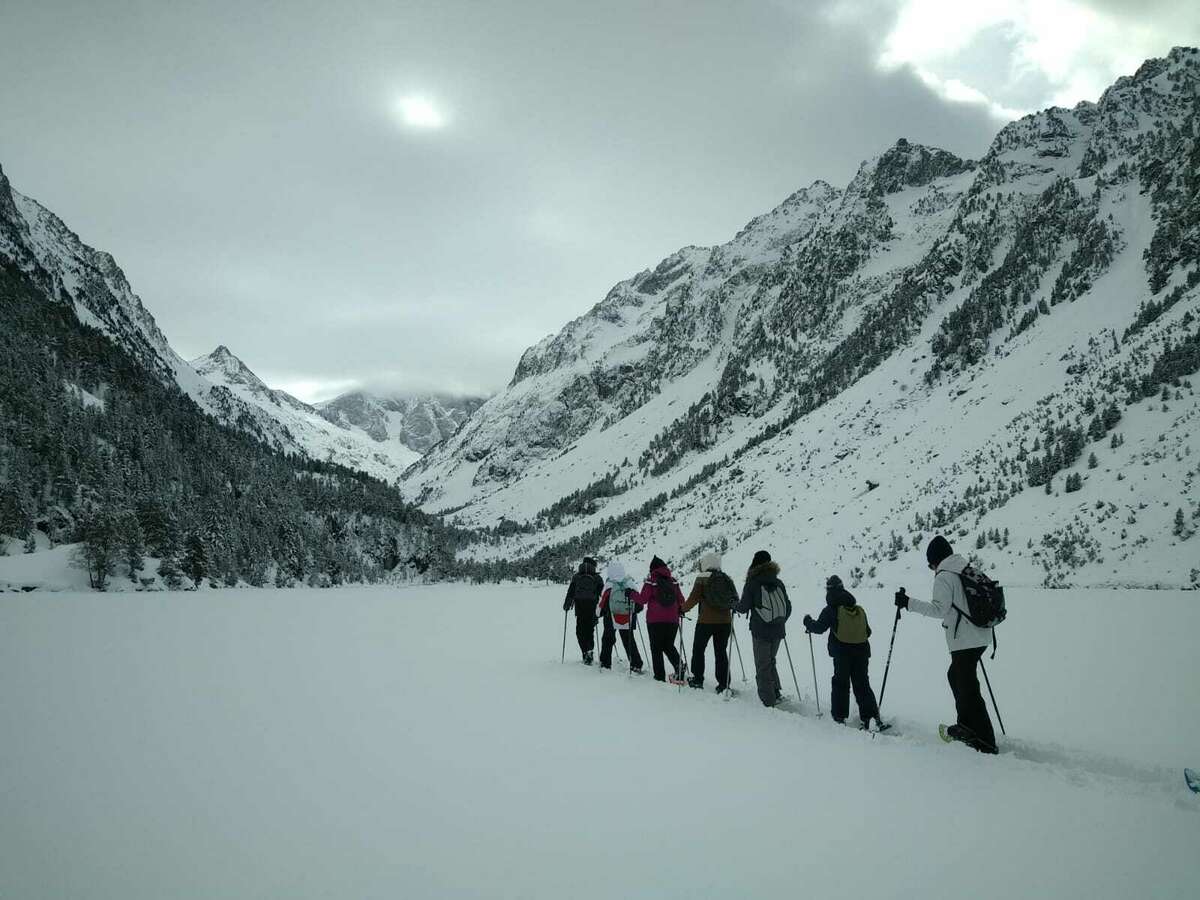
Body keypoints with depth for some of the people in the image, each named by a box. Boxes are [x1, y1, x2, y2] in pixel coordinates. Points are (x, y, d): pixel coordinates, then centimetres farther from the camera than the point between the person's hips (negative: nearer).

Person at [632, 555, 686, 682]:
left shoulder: (650, 581, -6)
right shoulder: (673, 581, 6)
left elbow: (642, 600, -8)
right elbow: (681, 600, 9)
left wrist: (632, 595, 9)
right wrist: (680, 611, 27)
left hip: (655, 620, -4)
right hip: (672, 620, 4)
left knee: (656, 648, 6)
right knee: (669, 646, 18)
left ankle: (660, 676, 3)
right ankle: (680, 667, -4)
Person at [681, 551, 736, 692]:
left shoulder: (702, 578, -7)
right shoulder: (728, 579, 6)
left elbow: (693, 598, -10)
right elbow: (735, 600, 9)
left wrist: (683, 609, 6)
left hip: (706, 621, -4)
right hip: (725, 621, 4)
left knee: (698, 649, 13)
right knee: (721, 652, 10)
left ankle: (698, 680, 17)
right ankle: (724, 684, 7)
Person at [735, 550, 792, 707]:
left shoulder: (752, 583, -9)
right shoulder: (778, 583, 4)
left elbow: (743, 607, -7)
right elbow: (788, 607, 9)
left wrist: (734, 606, 14)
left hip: (760, 631, -5)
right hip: (777, 631, 5)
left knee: (762, 666, 4)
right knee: (770, 661, 23)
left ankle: (769, 701, 4)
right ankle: (776, 692, 22)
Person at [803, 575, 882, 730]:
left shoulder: (831, 610, -6)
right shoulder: (860, 610, 10)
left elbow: (819, 627, -8)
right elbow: (868, 632, 16)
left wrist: (808, 622, 11)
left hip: (842, 653, -4)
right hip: (862, 652, 4)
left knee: (840, 684, 7)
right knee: (862, 685, 11)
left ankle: (839, 717, 7)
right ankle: (871, 716, 5)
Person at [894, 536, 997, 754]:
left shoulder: (944, 577, -12)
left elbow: (939, 609, -21)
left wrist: (909, 603, -18)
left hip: (963, 641, -9)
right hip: (981, 638, 9)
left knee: (968, 689, -3)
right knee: (955, 676, 25)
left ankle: (985, 743, -1)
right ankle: (966, 725, 31)